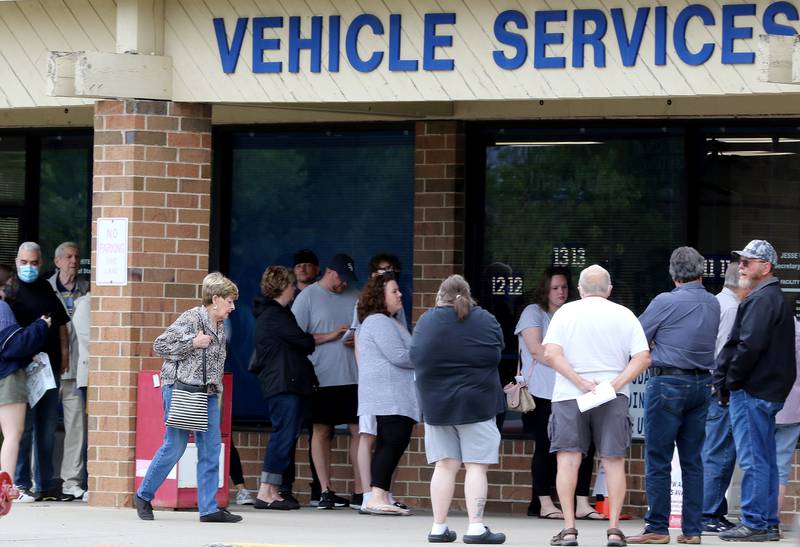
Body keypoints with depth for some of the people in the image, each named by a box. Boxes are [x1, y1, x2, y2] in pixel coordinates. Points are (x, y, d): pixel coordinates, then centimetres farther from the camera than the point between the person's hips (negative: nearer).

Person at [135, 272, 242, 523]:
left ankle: (209, 508, 2)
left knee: (211, 448, 1)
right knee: (175, 446, -5)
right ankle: (143, 496, 11)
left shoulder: (220, 326, 14)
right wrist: (193, 342, -17)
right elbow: (159, 345, -12)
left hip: (207, 393, 8)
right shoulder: (191, 319, -11)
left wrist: (216, 388, 17)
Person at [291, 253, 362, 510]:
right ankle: (325, 491, 4)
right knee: (321, 431, 1)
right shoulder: (308, 296, 1)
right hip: (322, 379, -4)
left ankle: (360, 490, 4)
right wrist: (330, 336, -11)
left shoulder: (354, 297, 13)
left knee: (359, 431, 1)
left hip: (353, 377, 4)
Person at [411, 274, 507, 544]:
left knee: (445, 466, 7)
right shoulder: (486, 321, -4)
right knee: (476, 466, -1)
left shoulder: (426, 322, -2)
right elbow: (498, 353, 8)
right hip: (476, 402, -2)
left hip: (436, 404, 2)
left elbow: (414, 358, 5)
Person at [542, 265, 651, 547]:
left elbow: (550, 353, -10)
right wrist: (616, 384, -9)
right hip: (613, 398, 1)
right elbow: (643, 358, -5)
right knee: (614, 461, 6)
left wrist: (581, 382, -12)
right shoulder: (624, 315, 5)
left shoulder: (566, 312, 2)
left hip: (569, 396, -1)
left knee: (568, 460, 1)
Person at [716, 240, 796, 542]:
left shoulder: (762, 300, -14)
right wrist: (727, 381, 15)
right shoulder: (774, 298, 19)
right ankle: (768, 522, 17)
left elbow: (750, 346, -23)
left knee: (753, 460, -8)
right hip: (768, 392, 10)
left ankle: (754, 523, -7)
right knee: (764, 461, 13)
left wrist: (729, 382, -12)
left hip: (751, 392, -10)